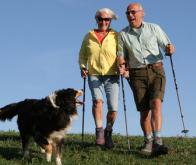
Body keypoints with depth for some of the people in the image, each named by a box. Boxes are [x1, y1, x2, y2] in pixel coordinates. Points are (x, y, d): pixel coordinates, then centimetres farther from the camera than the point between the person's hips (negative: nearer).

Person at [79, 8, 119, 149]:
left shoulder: (116, 36, 4)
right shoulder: (89, 36, 10)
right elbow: (82, 55, 18)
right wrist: (83, 67, 1)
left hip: (112, 76, -1)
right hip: (94, 75, 1)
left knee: (113, 108, -5)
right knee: (97, 100, -26)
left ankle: (108, 133, 21)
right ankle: (99, 132, -19)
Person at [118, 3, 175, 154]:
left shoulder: (154, 28, 7)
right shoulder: (123, 34, 10)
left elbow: (167, 46, 9)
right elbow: (122, 56, 11)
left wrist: (170, 49, -15)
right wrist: (122, 66, -10)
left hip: (156, 71, -1)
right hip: (137, 75, 1)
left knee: (156, 103, -20)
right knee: (144, 110, -1)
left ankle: (157, 142, -25)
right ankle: (148, 142, 15)